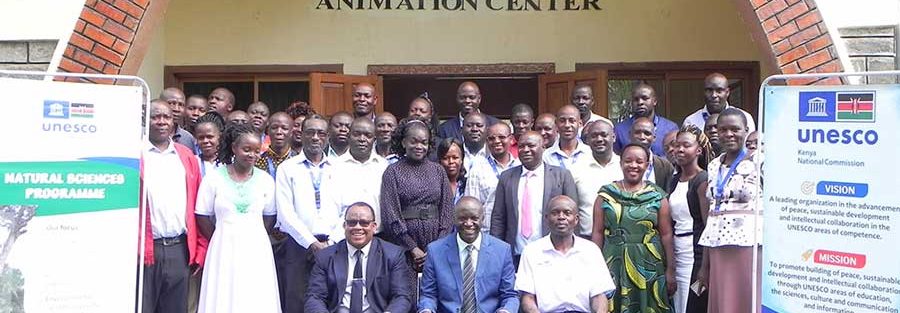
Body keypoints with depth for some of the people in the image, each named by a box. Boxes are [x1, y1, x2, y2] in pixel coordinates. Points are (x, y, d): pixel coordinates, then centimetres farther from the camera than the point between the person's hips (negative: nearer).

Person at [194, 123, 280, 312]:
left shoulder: (265, 180, 4)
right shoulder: (214, 178, -1)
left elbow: (270, 217, 8)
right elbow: (203, 216, 2)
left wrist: (254, 239, 2)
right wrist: (220, 241, 3)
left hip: (256, 249, 1)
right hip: (224, 248, -1)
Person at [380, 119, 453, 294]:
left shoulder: (438, 171, 11)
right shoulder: (393, 172, 2)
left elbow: (447, 210, 7)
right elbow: (390, 215, -4)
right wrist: (412, 248, -8)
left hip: (435, 242, 2)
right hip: (403, 244, -2)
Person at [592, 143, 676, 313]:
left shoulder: (657, 196, 5)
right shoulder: (606, 194, 6)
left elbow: (666, 235, 3)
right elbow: (598, 233, 4)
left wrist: (670, 271, -1)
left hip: (648, 266, 0)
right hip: (614, 265, 0)